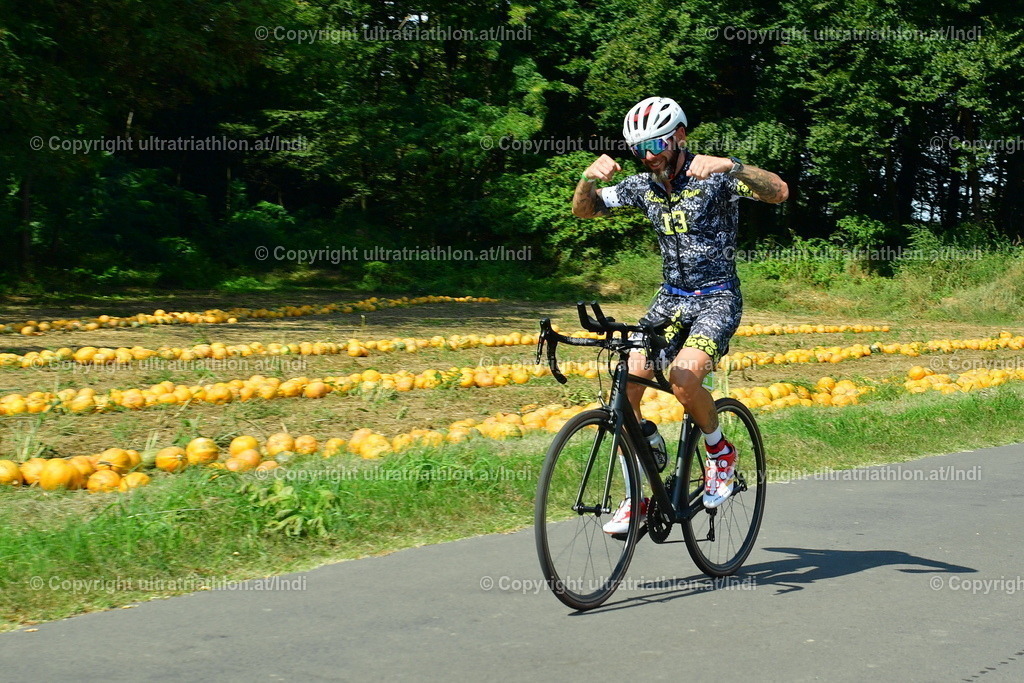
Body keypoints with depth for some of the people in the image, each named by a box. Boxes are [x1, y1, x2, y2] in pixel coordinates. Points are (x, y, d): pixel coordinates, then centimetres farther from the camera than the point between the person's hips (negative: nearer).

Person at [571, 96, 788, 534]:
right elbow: (584, 209, 6)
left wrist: (730, 166, -41)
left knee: (683, 378, -31)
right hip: (670, 300, 5)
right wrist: (589, 177, -17)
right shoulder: (642, 186, 4)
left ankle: (720, 452, -1)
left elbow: (778, 192, -24)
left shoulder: (712, 175, -12)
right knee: (623, 387, -12)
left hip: (717, 300, -5)